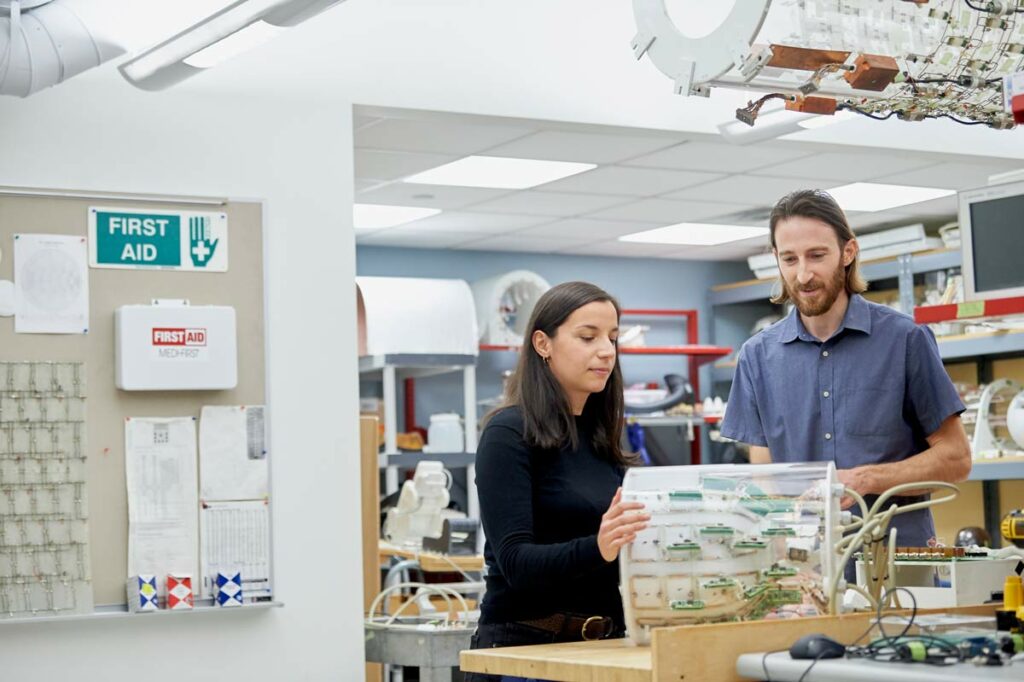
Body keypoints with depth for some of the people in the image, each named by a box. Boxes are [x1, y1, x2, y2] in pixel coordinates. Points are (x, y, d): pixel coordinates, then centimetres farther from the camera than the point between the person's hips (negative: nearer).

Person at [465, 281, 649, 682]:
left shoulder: (601, 438, 10)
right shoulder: (509, 434, -10)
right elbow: (515, 560, -19)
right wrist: (596, 549, -34)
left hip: (604, 645, 6)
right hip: (526, 645, -6)